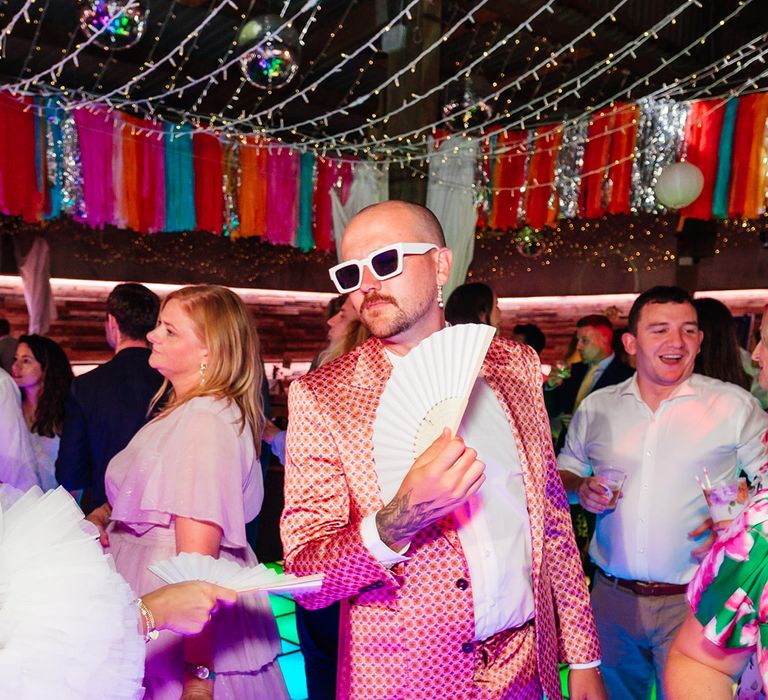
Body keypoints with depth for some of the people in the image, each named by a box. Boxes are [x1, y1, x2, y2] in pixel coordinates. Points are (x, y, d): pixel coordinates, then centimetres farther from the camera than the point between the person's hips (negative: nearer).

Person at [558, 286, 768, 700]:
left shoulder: (735, 405, -4)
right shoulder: (596, 406, 4)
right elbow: (564, 472, 14)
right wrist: (581, 488, -8)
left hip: (692, 603, -2)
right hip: (612, 597, 3)